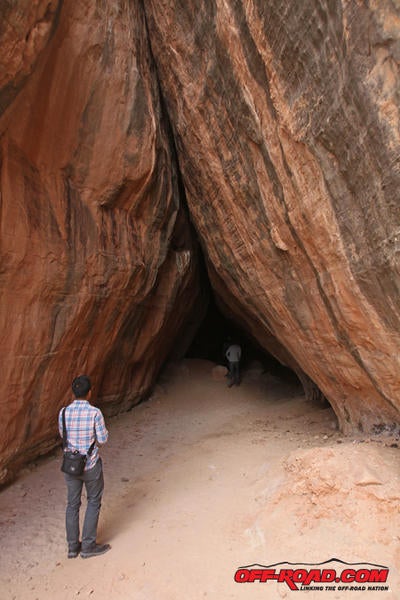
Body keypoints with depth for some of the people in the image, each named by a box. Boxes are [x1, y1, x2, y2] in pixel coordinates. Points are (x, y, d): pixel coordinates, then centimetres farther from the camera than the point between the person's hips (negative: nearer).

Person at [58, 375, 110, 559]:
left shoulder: (63, 412, -9)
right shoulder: (95, 413, -21)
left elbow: (63, 435, 8)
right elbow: (102, 440, -14)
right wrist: (105, 432, 5)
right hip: (91, 465, -4)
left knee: (72, 504, 18)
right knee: (93, 503, 16)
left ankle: (72, 547, 31)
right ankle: (88, 546, 23)